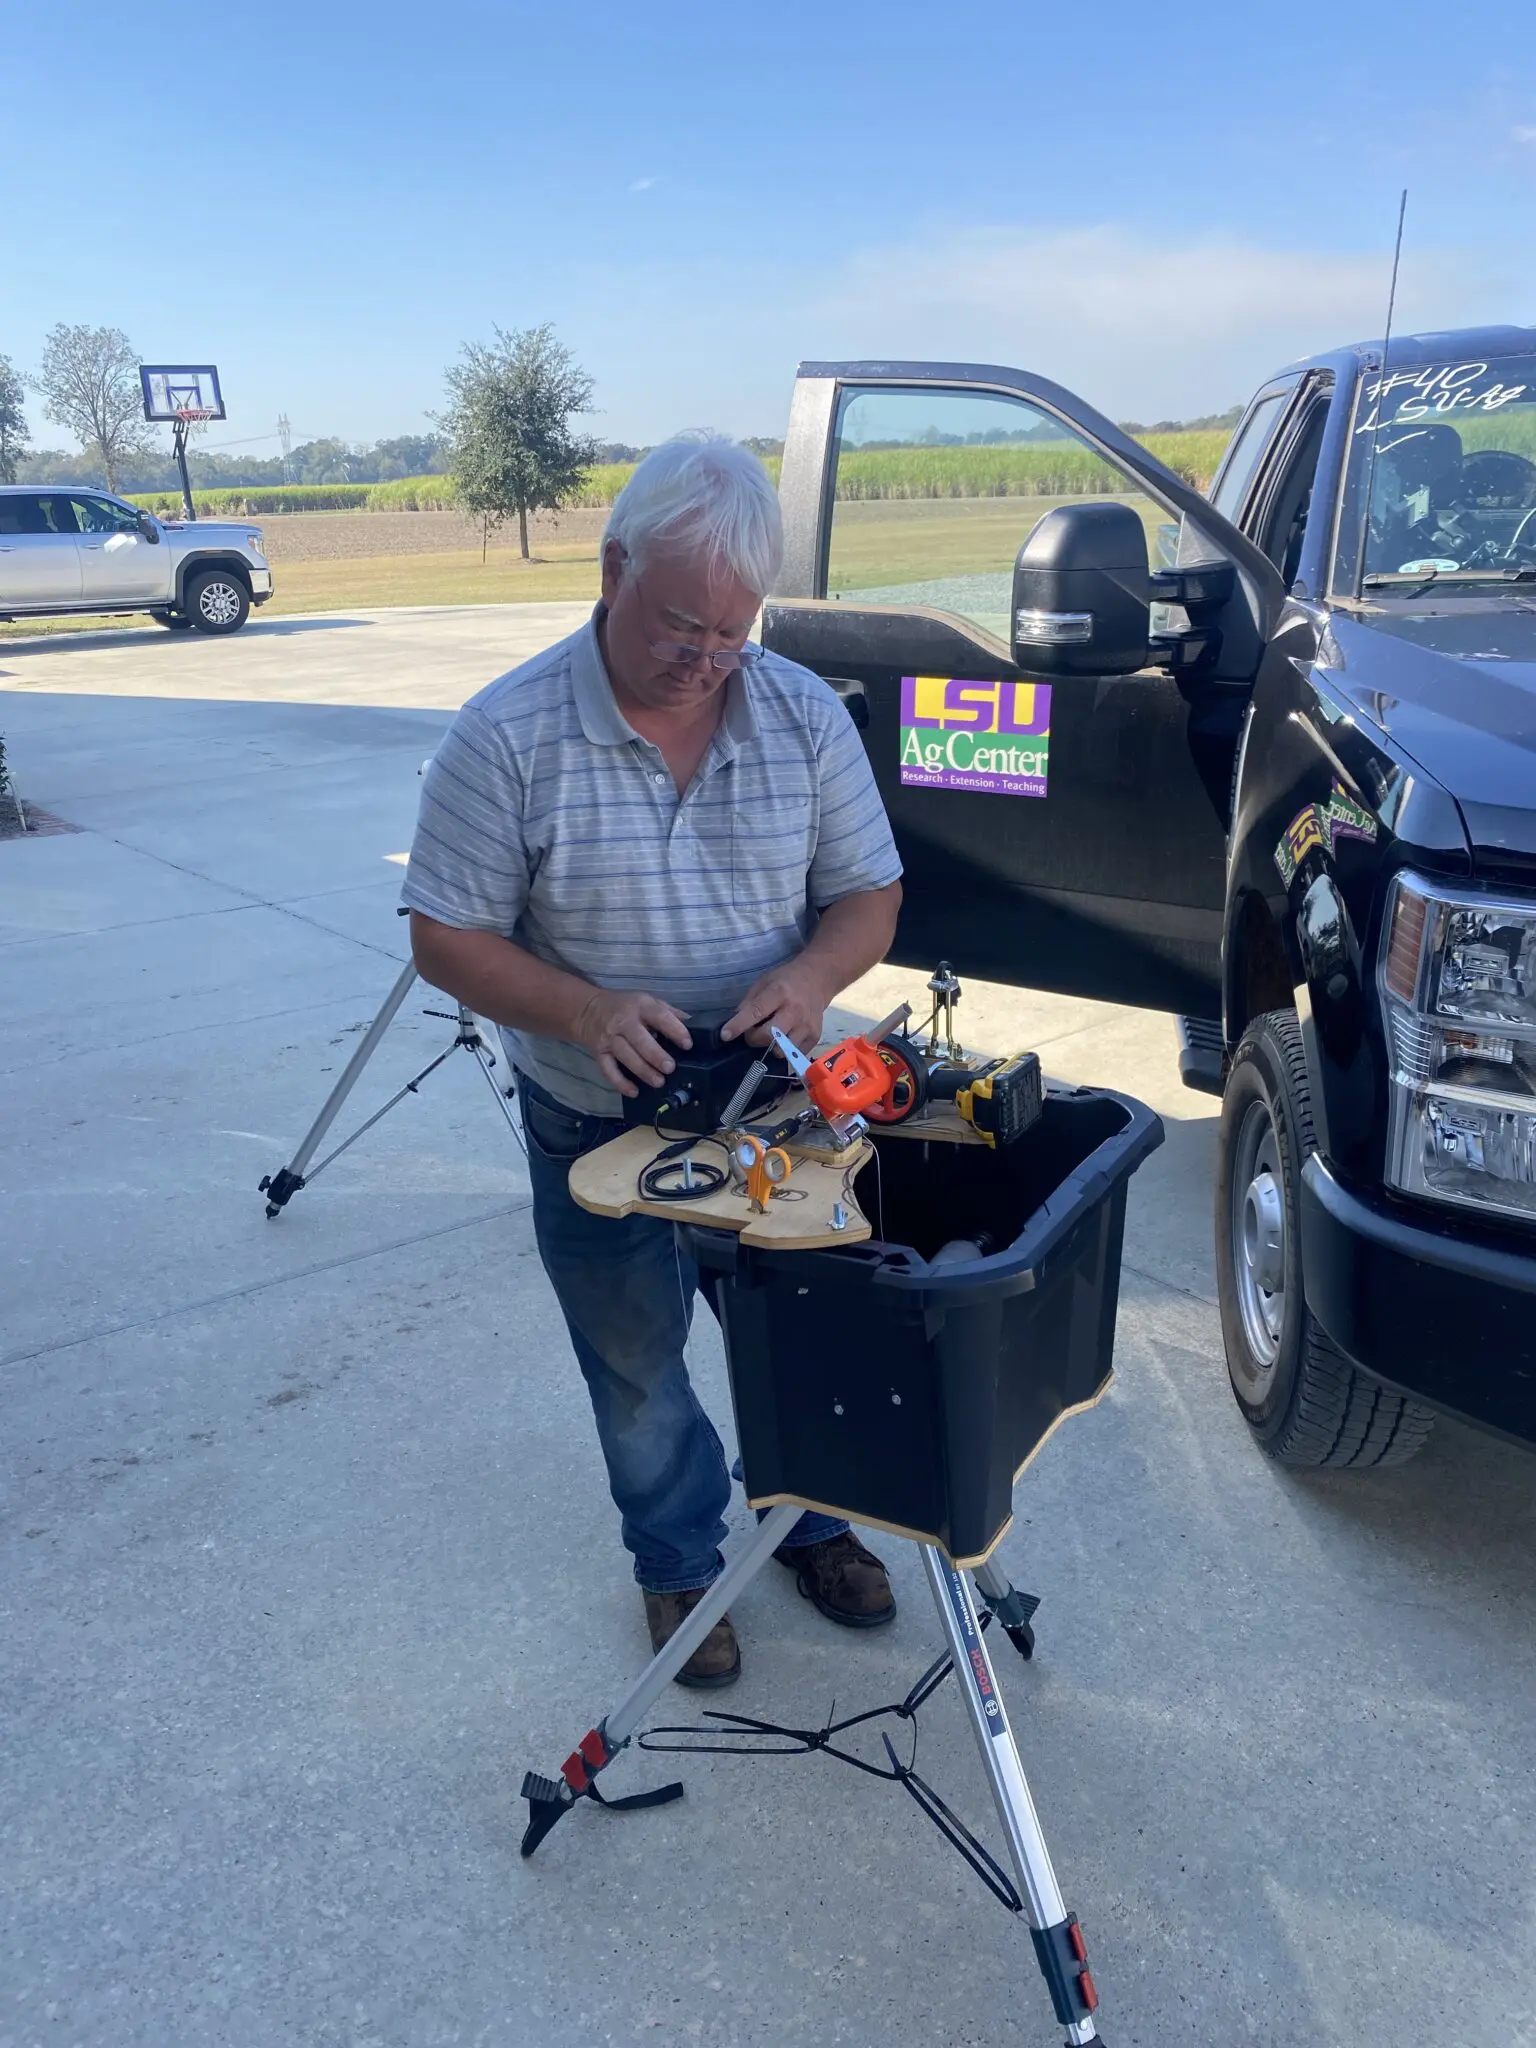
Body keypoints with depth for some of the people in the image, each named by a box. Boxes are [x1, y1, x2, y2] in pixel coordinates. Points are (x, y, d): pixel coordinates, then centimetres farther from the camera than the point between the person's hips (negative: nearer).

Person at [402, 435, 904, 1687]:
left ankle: (812, 1520, 49)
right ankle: (680, 1563, 44)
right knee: (638, 1370, 17)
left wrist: (810, 976, -23)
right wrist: (588, 1013, -29)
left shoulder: (804, 714, -7)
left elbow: (871, 897, -1)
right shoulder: (508, 736, -17)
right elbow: (447, 940, -13)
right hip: (598, 1129, -2)